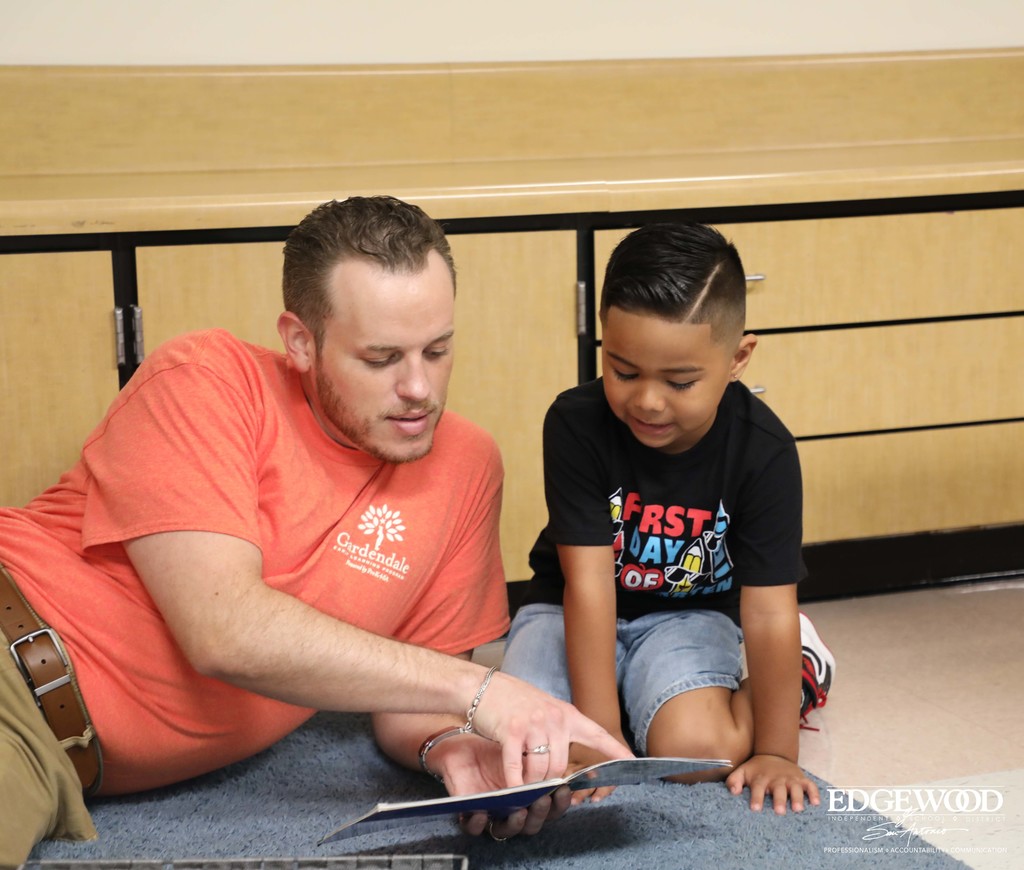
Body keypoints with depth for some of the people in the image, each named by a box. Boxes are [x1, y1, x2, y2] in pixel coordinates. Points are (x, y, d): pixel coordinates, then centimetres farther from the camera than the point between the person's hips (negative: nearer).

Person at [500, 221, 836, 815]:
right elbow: (588, 584, -23)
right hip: (571, 610, 0)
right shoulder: (576, 425, -22)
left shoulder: (763, 449, -21)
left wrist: (775, 752, -20)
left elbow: (768, 610, -18)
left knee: (697, 750, -28)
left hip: (689, 612, 0)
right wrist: (599, 739, -26)